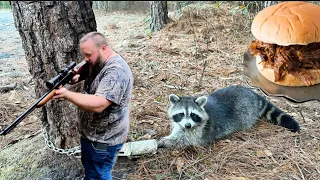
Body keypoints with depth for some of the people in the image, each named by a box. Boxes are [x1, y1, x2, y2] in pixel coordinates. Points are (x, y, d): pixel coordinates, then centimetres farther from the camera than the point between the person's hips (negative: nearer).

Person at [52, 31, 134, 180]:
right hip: (91, 133, 10)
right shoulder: (97, 63, 4)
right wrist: (76, 76, -9)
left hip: (103, 139, -10)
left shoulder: (115, 72, -29)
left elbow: (97, 105, -37)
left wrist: (67, 94, -34)